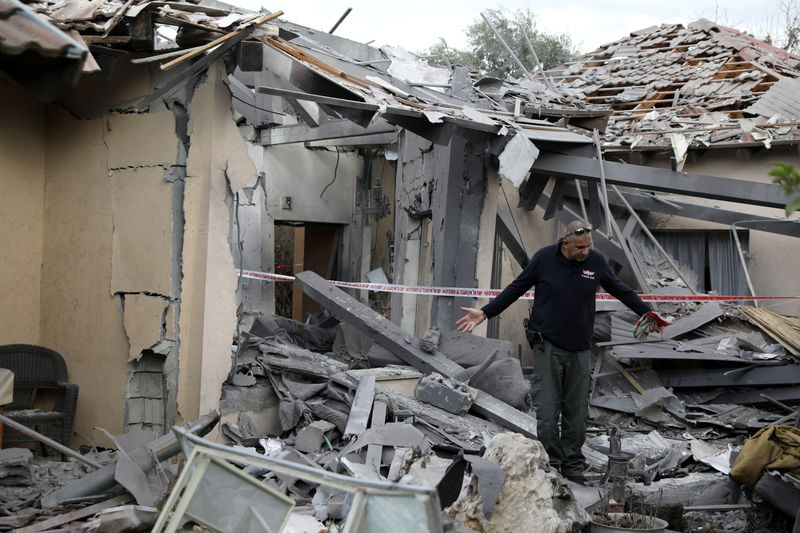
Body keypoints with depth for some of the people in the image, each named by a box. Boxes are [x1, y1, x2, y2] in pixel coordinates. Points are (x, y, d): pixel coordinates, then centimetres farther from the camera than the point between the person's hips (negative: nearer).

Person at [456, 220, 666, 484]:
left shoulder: (596, 261, 1)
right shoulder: (544, 258, -5)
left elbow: (621, 291, 16)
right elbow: (517, 288, 5)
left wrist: (648, 313, 15)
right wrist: (485, 313, 1)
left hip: (580, 350, 2)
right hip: (548, 348, -2)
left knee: (577, 413, 6)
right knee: (547, 411, -5)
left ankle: (573, 467, 18)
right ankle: (550, 466, 8)